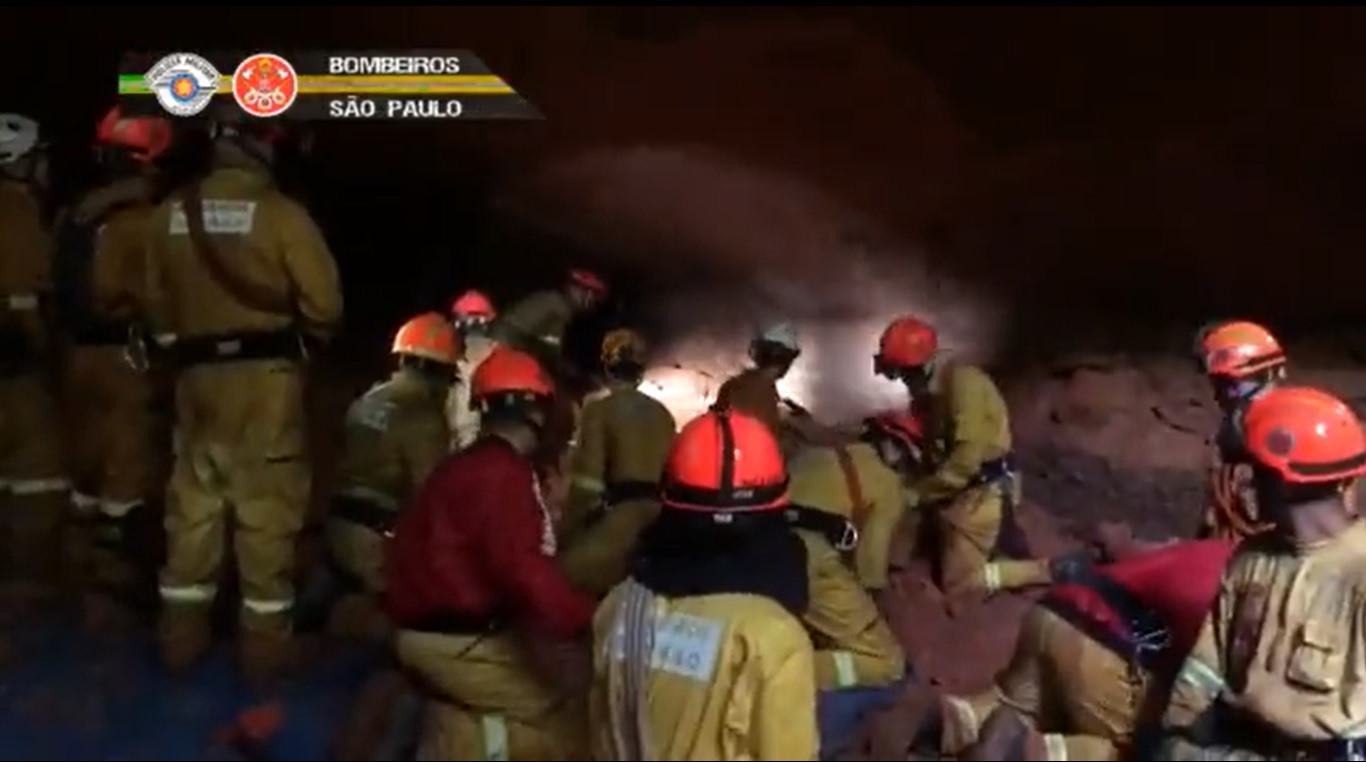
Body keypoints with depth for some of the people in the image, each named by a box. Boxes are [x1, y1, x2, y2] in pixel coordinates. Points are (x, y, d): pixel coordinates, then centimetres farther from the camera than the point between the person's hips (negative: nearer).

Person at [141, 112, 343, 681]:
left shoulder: (172, 212, 4)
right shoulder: (280, 213, -11)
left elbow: (157, 303, 11)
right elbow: (323, 305, -12)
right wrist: (302, 341, 8)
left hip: (197, 374, 5)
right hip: (266, 375, -5)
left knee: (193, 501, 14)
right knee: (267, 506, 2)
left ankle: (182, 635, 23)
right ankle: (264, 643, 8)